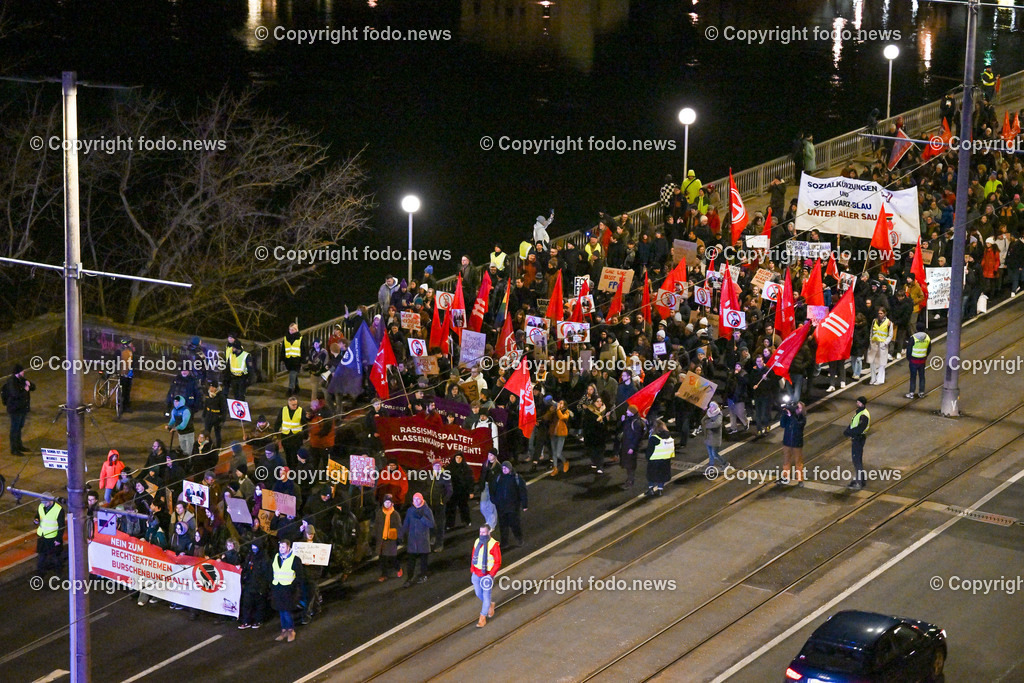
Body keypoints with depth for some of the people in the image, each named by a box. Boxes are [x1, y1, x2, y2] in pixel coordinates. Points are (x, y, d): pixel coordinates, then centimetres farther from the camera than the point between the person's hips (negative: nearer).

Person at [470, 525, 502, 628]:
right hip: (476, 574, 6)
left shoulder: (494, 544, -17)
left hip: (487, 575, -6)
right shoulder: (477, 542, 1)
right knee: (478, 594, 17)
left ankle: (482, 618, 13)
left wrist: (491, 575, -18)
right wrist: (472, 570, 11)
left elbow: (498, 562, -14)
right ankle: (490, 605, 45)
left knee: (486, 596, 2)